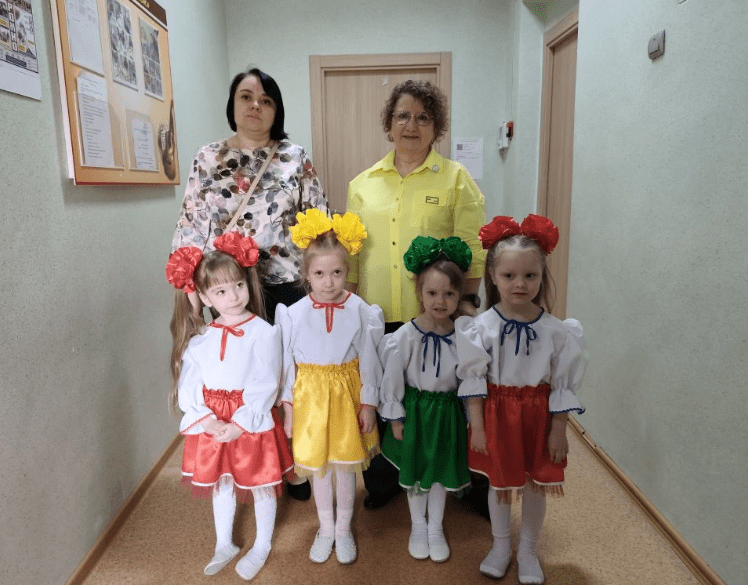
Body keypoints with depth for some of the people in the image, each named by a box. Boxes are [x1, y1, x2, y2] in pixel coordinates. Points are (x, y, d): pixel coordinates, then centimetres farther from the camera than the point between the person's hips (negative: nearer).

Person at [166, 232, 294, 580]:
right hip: (211, 427, 4)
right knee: (220, 486, 22)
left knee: (260, 487, 13)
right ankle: (224, 545, 45)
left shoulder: (263, 332, -13)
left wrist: (239, 424, -20)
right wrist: (208, 421, -15)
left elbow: (265, 387, -16)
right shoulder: (200, 338, -1)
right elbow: (188, 385, -3)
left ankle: (261, 547, 38)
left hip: (252, 425, -4)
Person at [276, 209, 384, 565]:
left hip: (347, 392, -1)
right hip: (311, 394, 1)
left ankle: (343, 530, 36)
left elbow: (368, 360, -5)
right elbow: (289, 363, -1)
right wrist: (289, 407, 1)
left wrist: (368, 402, -3)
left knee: (345, 464, 13)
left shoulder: (359, 310, -11)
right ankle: (325, 528, 38)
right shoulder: (295, 313, -8)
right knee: (316, 465, 15)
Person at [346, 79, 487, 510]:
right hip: (377, 314, 3)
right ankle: (383, 482, 32)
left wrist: (468, 300, -6)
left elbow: (473, 246, 0)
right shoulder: (364, 183, 11)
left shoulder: (456, 178, 3)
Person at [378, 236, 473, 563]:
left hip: (448, 411, 2)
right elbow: (392, 379, -11)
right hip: (415, 410, -1)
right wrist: (395, 418, -6)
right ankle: (418, 526, 41)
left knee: (441, 471, 17)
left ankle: (436, 527, 40)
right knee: (415, 470, 16)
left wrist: (470, 414, 4)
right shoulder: (406, 336, -19)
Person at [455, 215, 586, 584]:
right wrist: (477, 425, -7)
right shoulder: (481, 327, -12)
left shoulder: (555, 330, -10)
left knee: (535, 483, 15)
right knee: (498, 482, 15)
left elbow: (563, 384, -4)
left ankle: (528, 550, 39)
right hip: (497, 411, 0)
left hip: (538, 412, 1)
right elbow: (474, 380, -7)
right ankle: (500, 546, 39)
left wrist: (558, 430, -3)